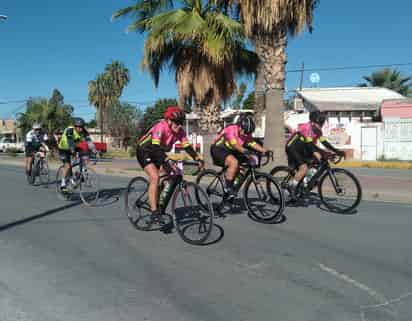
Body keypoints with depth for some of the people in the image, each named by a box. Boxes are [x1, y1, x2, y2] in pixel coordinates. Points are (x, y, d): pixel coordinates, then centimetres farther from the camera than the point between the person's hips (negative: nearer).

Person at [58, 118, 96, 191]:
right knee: (67, 165, -19)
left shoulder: (84, 131, -17)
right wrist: (72, 150, -59)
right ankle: (63, 184, -7)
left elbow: (89, 140, -28)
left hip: (75, 147, 5)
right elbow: (70, 141, -45)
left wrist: (93, 149, -42)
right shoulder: (69, 130, -30)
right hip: (64, 149, -5)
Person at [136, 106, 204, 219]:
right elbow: (156, 147, -43)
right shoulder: (160, 127, -32)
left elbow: (187, 146, -14)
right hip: (144, 151, -7)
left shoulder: (180, 131, -12)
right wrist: (165, 162, -54)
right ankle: (154, 211, -20)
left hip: (158, 152, 7)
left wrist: (198, 158, -29)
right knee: (155, 177, -24)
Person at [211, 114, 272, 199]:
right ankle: (227, 187, -20)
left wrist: (265, 151, -24)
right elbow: (234, 144, -38)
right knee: (234, 162, -30)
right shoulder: (231, 129, -25)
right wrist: (245, 151, -54)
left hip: (229, 151, 8)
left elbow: (253, 143, -9)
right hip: (218, 150, -8)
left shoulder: (246, 134, -1)